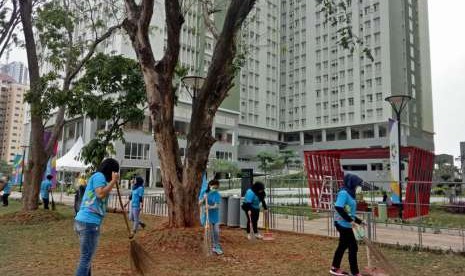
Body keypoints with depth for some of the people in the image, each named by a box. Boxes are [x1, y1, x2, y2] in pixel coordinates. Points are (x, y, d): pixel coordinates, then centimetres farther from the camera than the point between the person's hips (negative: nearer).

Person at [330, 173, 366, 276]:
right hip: (343, 224, -9)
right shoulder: (343, 193, -17)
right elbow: (338, 208, -29)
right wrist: (350, 220, -27)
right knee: (353, 247, -2)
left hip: (345, 224, 9)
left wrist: (359, 221, 19)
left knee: (343, 245, 18)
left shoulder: (349, 193, 11)